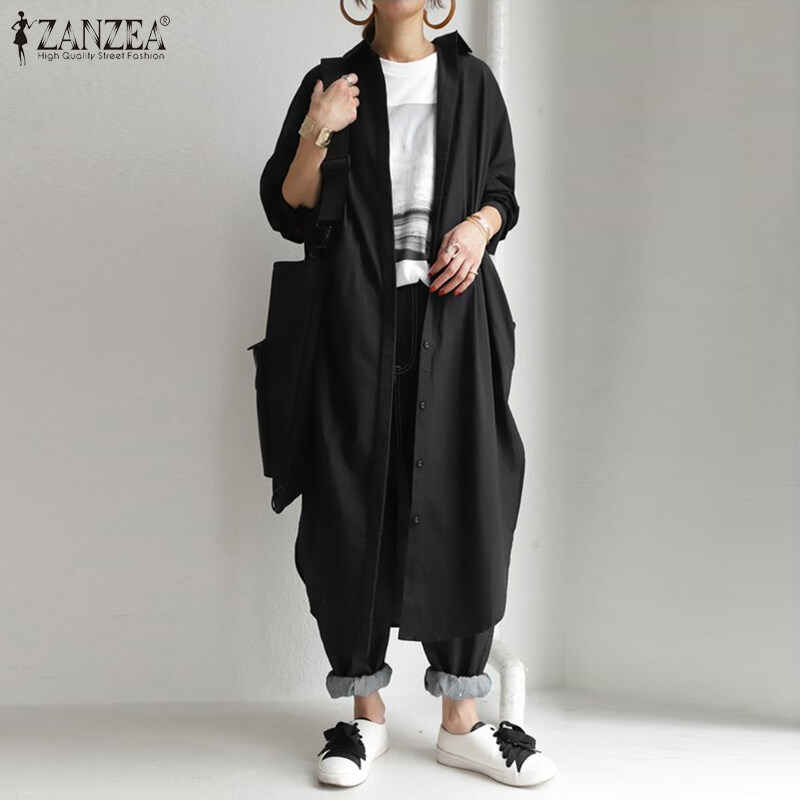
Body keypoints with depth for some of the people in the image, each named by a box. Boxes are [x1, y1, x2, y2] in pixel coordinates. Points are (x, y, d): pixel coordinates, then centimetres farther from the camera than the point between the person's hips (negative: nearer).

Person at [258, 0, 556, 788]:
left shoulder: (471, 81, 15)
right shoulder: (332, 86, 11)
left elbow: (503, 189, 17)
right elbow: (287, 213, 6)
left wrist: (480, 226, -5)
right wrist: (315, 133, -10)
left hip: (453, 317, 1)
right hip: (358, 320, 0)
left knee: (462, 503, -2)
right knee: (354, 506, -1)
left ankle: (461, 721, 11)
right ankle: (366, 712, 15)